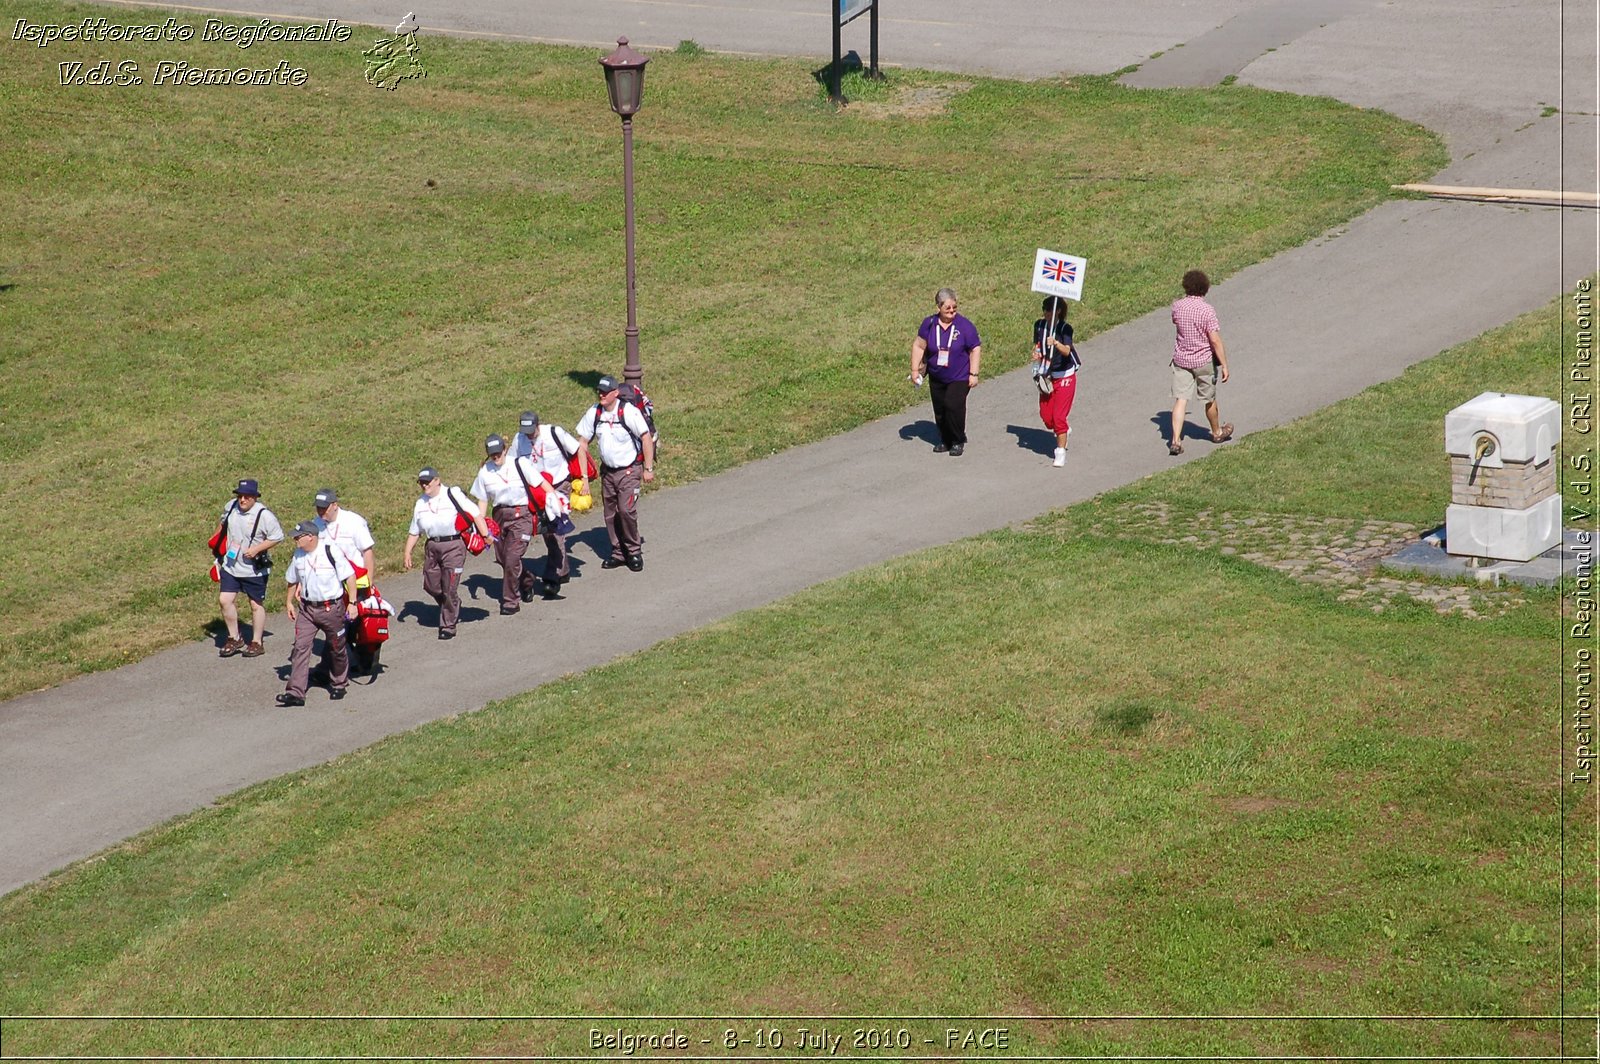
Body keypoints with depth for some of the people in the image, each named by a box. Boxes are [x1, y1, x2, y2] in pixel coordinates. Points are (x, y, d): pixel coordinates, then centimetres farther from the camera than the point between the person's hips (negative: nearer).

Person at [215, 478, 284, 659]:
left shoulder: (264, 515, -19)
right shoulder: (230, 508, -3)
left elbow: (278, 537, -12)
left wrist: (257, 549, -21)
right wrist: (222, 549, 14)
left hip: (254, 569, -5)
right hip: (231, 565, 5)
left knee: (256, 605, 8)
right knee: (225, 600, -1)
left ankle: (257, 643, 21)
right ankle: (234, 639, 15)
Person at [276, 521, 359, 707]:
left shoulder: (331, 551, -16)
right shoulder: (298, 555, 1)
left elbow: (349, 576, -12)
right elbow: (292, 580, 19)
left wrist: (352, 603, -13)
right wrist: (290, 602, 19)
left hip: (332, 607, -4)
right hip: (306, 608, 4)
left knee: (337, 648, 12)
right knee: (300, 647, -8)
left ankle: (339, 684, 34)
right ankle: (295, 692, -12)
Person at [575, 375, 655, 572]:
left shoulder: (629, 412, -17)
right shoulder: (594, 413, -2)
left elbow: (646, 438, -11)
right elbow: (583, 441, 6)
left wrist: (648, 468, -10)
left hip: (629, 470, -5)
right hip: (607, 471, 5)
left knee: (626, 510, -16)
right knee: (610, 514, 8)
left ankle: (634, 551, 0)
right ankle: (618, 553, 21)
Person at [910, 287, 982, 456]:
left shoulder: (964, 326, -9)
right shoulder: (929, 324, -3)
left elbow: (975, 350, -4)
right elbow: (919, 346, 5)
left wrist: (973, 374, -7)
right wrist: (915, 369, 2)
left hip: (959, 377, -4)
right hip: (936, 377, 4)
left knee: (953, 406, -18)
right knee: (939, 410, 9)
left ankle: (958, 441, -1)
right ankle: (945, 440, 29)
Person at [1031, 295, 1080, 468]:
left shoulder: (1065, 329, -16)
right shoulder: (1039, 325, -1)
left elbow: (1066, 351, -32)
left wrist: (1056, 343, -51)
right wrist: (1037, 354, -10)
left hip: (1065, 377, -5)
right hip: (1047, 377, 5)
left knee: (1059, 416, -11)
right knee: (1046, 417, 7)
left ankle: (1061, 452, -1)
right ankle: (1064, 430, 39)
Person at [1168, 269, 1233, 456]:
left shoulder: (1177, 306, -6)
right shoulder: (1207, 310, -20)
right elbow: (1215, 340, -19)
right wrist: (1224, 365, -13)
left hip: (1181, 359, 3)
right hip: (1204, 360, -3)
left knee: (1180, 399, 1)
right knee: (1210, 399, 16)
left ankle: (1176, 440, -11)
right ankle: (1217, 432, 37)